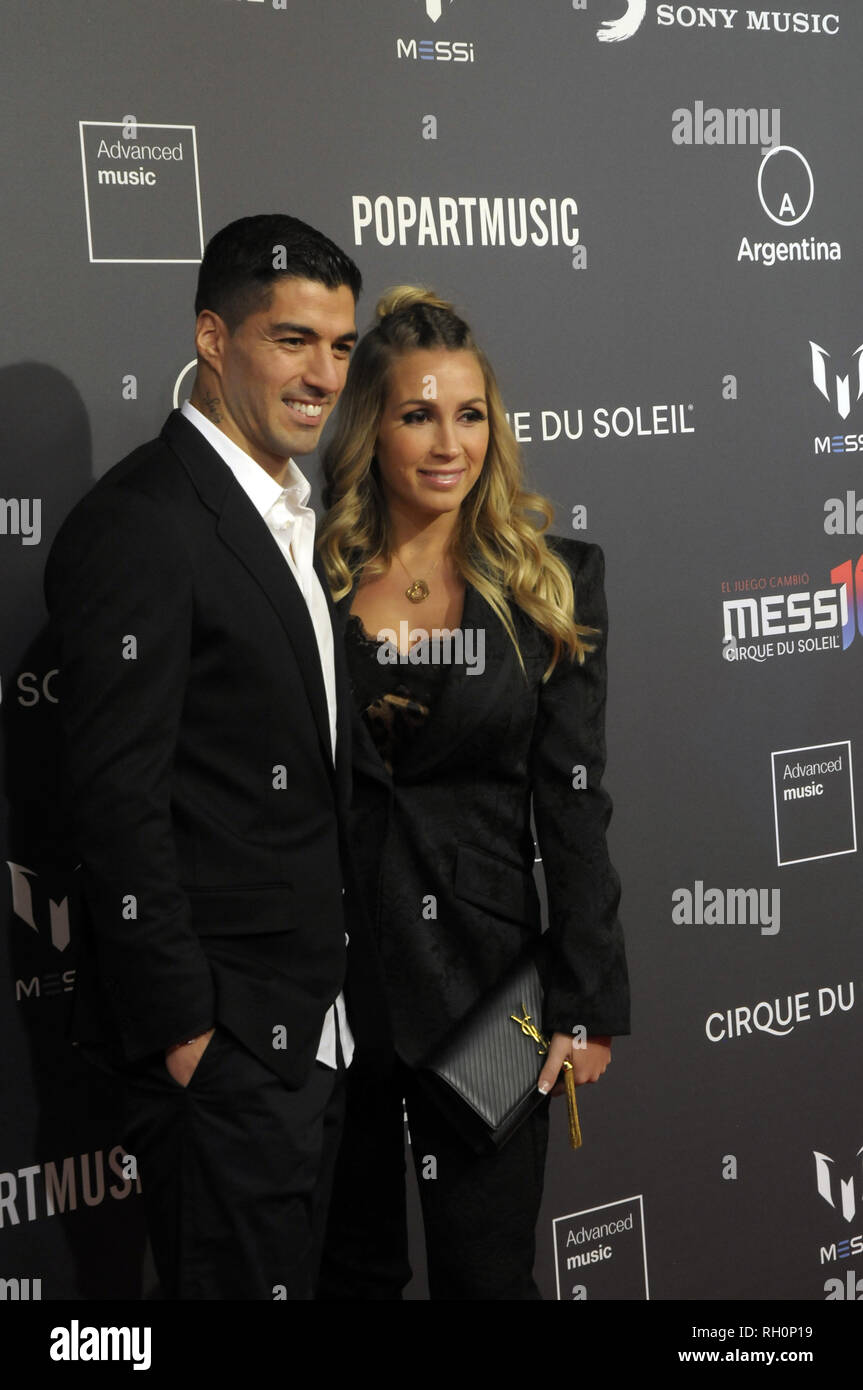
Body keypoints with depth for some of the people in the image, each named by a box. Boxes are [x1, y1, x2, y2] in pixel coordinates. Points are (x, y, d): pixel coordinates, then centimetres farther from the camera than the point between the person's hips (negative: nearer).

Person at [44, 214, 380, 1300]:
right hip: (217, 1030, -9)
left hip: (310, 1022, 9)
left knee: (297, 1267, 19)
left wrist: (330, 988, 15)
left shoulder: (295, 517, 13)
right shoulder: (139, 523, -17)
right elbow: (116, 802, -20)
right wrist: (181, 1028, -19)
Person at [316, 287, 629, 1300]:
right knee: (349, 1262, 15)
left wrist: (587, 1003, -5)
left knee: (486, 1267, 7)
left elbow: (572, 800, -2)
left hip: (481, 953, -1)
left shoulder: (549, 581, 0)